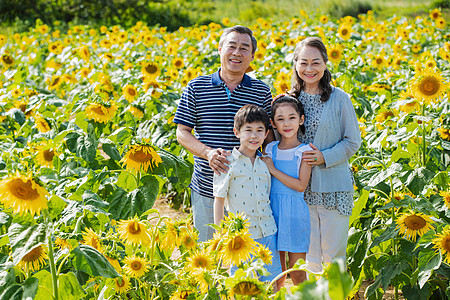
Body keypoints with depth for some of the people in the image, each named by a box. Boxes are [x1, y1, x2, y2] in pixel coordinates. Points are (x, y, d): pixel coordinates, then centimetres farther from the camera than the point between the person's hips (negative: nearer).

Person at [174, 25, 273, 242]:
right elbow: (182, 132, 1)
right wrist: (208, 152, -18)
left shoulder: (261, 92, 5)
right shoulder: (196, 88, 2)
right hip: (206, 190, 0)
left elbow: (269, 136, 10)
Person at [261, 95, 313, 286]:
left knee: (297, 274, 2)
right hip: (273, 210, 3)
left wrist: (272, 169, -13)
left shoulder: (304, 151, -4)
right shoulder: (270, 149, 8)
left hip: (295, 213, -3)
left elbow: (301, 185, -14)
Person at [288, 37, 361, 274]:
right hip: (301, 187, 3)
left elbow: (353, 142, -2)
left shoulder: (339, 98, -4)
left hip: (334, 188, -3)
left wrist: (324, 157, -15)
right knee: (308, 256, 9)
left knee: (333, 254, 5)